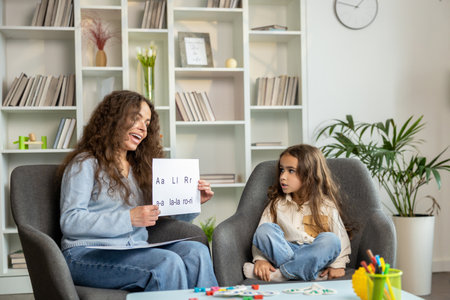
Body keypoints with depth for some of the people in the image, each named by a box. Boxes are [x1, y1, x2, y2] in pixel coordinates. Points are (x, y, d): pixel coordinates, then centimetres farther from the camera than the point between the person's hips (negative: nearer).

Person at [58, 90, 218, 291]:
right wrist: (128, 218, -18)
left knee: (196, 251, -23)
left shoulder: (140, 169, 23)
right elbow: (69, 222, -10)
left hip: (134, 252, 6)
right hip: (88, 256, -6)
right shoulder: (85, 164, 2)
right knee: (167, 262, -32)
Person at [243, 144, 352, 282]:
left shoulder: (327, 206, 7)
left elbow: (342, 238, 3)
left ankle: (277, 274, -30)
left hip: (314, 257, -1)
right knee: (265, 229, -21)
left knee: (330, 240, -31)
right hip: (284, 252, 1)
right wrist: (260, 259, -15)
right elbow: (261, 236, 4)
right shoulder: (276, 204, 12)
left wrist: (338, 265, -13)